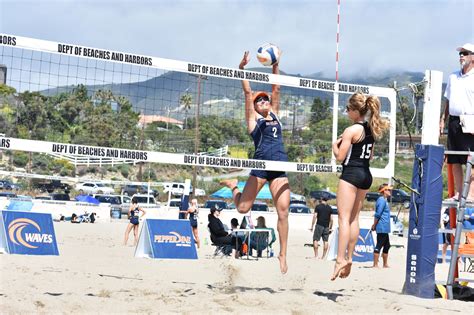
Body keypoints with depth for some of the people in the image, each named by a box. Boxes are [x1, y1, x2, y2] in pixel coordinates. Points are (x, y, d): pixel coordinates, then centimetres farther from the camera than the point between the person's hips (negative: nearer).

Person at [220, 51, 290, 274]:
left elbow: (276, 90, 19)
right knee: (242, 208, -2)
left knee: (283, 212, -4)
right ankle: (233, 186, 32)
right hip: (261, 165, -3)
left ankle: (283, 254, 5)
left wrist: (275, 66, 13)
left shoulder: (274, 115, 20)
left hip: (280, 169, 4)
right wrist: (242, 68, -4)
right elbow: (247, 92, 2)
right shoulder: (253, 118, 9)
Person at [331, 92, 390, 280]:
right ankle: (349, 258, 15)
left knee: (344, 218, -10)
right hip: (366, 175, 9)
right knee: (354, 218, 13)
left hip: (351, 173, -9)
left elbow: (340, 157, -14)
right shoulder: (371, 129, 11)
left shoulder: (351, 130, -14)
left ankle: (341, 259, -17)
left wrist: (335, 145, 6)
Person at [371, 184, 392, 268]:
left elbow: (377, 215, 20)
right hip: (382, 228, -10)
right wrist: (374, 225, -14)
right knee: (379, 245, -8)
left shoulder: (384, 200, 17)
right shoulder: (382, 200, -14)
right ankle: (375, 265, -6)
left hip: (385, 228, 10)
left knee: (387, 245, 15)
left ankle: (385, 264, 22)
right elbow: (377, 214, -18)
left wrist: (374, 225, 15)